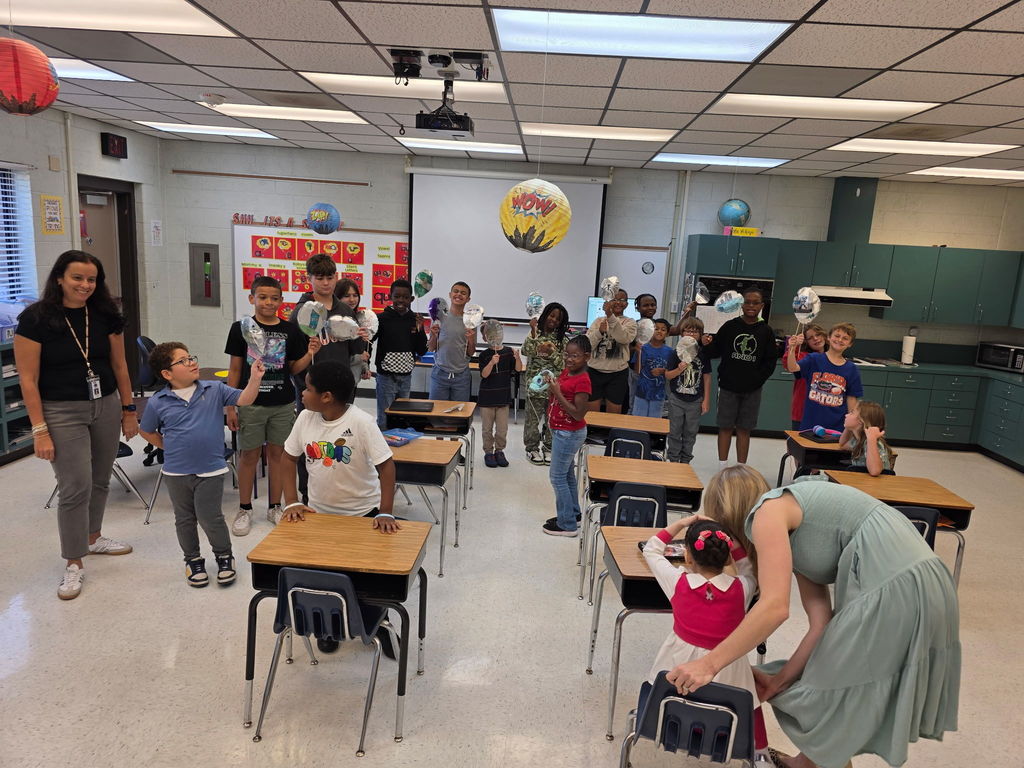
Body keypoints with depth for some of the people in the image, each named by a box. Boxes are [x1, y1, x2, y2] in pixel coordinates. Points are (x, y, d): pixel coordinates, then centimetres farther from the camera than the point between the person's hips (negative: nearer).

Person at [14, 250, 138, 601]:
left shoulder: (106, 315, 0)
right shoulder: (35, 319, -11)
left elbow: (119, 366, 8)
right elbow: (28, 380, -10)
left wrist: (128, 410, 9)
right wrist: (40, 430, -12)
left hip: (106, 406, 4)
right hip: (62, 412, -4)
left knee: (100, 480, 13)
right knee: (76, 487, -5)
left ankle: (92, 537, 37)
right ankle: (74, 564, 10)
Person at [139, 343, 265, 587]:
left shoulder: (215, 390, -4)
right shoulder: (157, 403, -3)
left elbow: (243, 399, -13)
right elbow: (146, 431, 13)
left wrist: (254, 379, -27)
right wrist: (167, 447, 5)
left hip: (211, 470, -2)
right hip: (176, 473, 2)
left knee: (210, 517, 2)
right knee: (184, 519, 16)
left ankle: (224, 556, 25)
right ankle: (193, 559, 35)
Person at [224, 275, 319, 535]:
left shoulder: (290, 330, 1)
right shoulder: (241, 328, -2)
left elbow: (294, 368, 5)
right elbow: (235, 369, 1)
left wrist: (310, 353, -14)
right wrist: (230, 407, -2)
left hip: (282, 404, 2)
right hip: (251, 403, -1)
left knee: (277, 453, 10)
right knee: (249, 454, 7)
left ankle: (274, 507, 24)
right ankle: (244, 509, 22)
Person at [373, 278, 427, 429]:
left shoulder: (415, 320, 3)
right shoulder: (382, 318, -8)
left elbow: (422, 351, 5)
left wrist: (420, 330, -10)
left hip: (406, 377, 4)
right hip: (386, 376, -4)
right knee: (384, 420, 1)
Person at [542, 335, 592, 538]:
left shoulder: (582, 381, -23)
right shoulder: (565, 372, 3)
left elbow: (578, 414, -25)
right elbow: (556, 397, 14)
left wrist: (557, 393, -27)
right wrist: (551, 387, -6)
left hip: (568, 434, -9)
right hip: (562, 432, 9)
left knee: (557, 477, -1)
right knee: (567, 474, 20)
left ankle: (567, 525, 10)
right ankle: (573, 515, 35)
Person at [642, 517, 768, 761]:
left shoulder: (678, 582, -14)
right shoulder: (741, 589, -14)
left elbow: (651, 550, 2)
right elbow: (749, 572, 11)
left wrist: (681, 524, 4)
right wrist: (733, 541, -3)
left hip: (681, 661, 0)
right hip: (727, 667, 0)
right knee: (751, 688, 28)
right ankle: (760, 751, 29)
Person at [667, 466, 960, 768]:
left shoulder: (769, 511, -7)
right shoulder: (793, 537, 19)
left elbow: (775, 607, -17)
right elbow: (822, 623, 12)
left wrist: (709, 664, -12)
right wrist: (779, 680, 14)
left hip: (893, 592, -9)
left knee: (829, 696, 9)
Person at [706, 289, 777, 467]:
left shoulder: (766, 331, 2)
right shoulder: (730, 326, 0)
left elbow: (771, 360, 3)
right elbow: (714, 351, 2)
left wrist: (759, 378, -8)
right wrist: (705, 345, -19)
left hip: (752, 390, 1)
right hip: (728, 386, -1)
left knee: (744, 429, 8)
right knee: (725, 427, 5)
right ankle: (722, 467, 15)